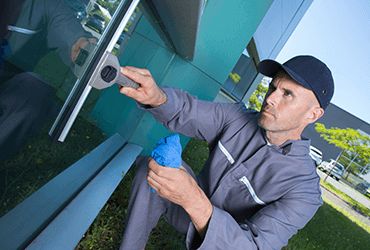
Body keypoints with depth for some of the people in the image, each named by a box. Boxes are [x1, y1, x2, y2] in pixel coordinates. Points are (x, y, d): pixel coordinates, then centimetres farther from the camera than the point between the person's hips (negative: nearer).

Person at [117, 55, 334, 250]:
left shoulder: (305, 189, -28)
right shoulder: (238, 118, -15)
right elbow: (184, 112, -22)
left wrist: (193, 200, -53)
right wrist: (156, 95, -48)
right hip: (193, 211, 3)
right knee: (151, 166, -19)